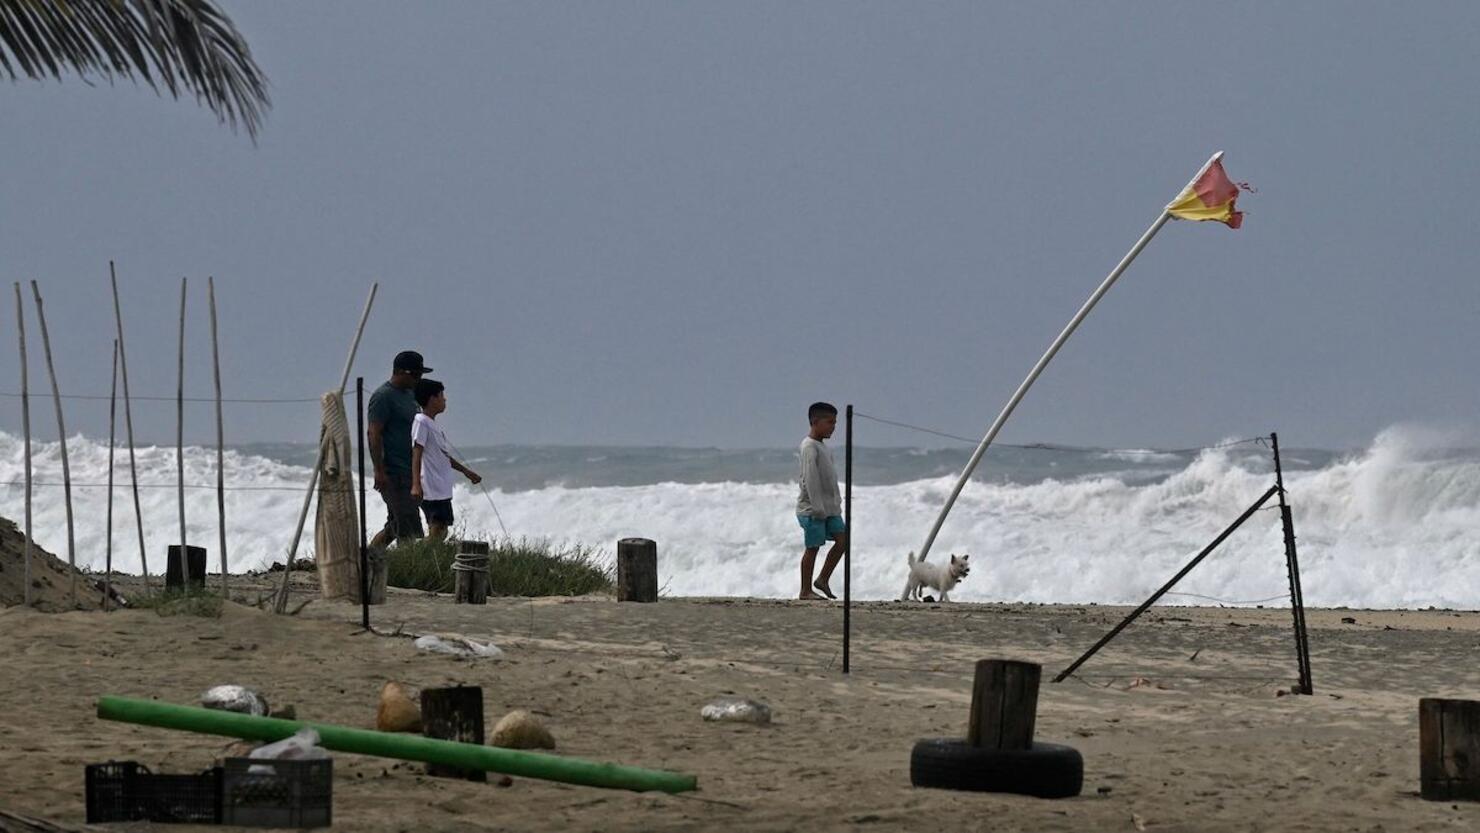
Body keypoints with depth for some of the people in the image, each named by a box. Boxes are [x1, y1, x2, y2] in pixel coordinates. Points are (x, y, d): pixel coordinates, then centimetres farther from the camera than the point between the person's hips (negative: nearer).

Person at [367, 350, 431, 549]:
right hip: (393, 473, -10)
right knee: (409, 528, -12)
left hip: (408, 472, 10)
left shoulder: (409, 395, 19)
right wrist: (379, 471, -23)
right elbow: (373, 434, -17)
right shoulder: (383, 396, -11)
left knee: (394, 527, 12)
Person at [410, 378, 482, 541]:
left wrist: (465, 471, 36)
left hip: (442, 489, 10)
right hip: (432, 489, -10)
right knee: (437, 529, -16)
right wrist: (416, 484, -26)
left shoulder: (433, 424, 20)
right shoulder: (421, 422, -9)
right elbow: (416, 454, -17)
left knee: (441, 530, 7)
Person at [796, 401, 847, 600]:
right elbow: (810, 479, -19)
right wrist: (818, 507, -22)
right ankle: (806, 590, 2)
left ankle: (822, 580, 9)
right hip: (813, 509, -9)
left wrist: (836, 502, 16)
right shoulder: (809, 447, -14)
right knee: (812, 547, -4)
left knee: (842, 539, 1)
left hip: (829, 507, 9)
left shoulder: (822, 447, 16)